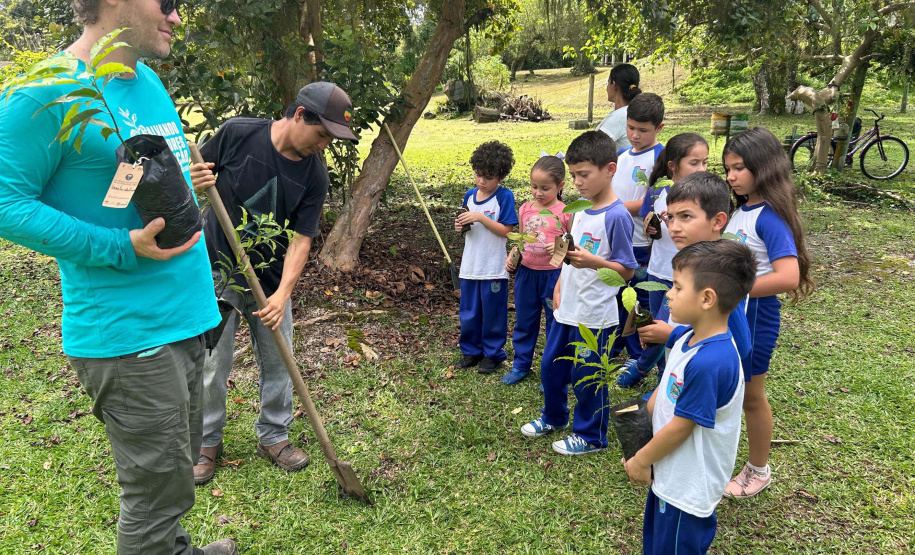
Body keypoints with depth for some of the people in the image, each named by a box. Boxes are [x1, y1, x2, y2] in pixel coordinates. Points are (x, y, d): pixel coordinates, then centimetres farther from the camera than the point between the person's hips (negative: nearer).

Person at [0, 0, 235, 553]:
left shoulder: (150, 82, 11)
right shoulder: (50, 90, -15)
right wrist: (121, 248, -21)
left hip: (183, 316, 9)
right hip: (127, 335, -8)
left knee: (180, 459, 23)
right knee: (159, 487, 3)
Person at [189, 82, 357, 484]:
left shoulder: (315, 175, -9)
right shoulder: (237, 133, -13)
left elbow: (301, 239, -11)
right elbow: (197, 172, 2)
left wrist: (283, 293, -24)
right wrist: (195, 182, -23)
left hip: (271, 280, 2)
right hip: (218, 271, -2)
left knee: (277, 361, 9)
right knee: (212, 364, 2)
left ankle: (273, 436, 30)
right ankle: (207, 442, 24)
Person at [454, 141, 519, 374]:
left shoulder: (504, 196, -11)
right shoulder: (470, 195, 5)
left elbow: (506, 230, -15)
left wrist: (481, 217, -22)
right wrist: (460, 226, -7)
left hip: (494, 268, -5)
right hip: (470, 266, 5)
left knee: (493, 312, 7)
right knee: (468, 311, 14)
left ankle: (493, 353, 23)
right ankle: (471, 350, 29)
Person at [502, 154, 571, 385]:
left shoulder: (565, 213, -11)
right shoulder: (525, 209, 3)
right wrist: (512, 257, 0)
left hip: (553, 274, -5)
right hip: (526, 272, 5)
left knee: (555, 324, 8)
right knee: (524, 321, 17)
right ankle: (521, 365, 32)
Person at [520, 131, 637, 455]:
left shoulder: (616, 216, -17)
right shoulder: (582, 209, 7)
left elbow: (627, 270, -14)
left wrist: (593, 261, -28)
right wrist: (559, 286, 10)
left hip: (595, 315, -8)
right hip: (567, 308, 8)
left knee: (586, 376, 5)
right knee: (551, 365, 20)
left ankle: (590, 436, 26)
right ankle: (554, 417, 42)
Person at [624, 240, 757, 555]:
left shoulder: (709, 363, -32)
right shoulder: (687, 338, -4)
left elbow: (679, 427, -24)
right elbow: (664, 391, 8)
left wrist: (640, 461, -10)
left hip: (687, 488, -8)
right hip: (670, 475, 8)